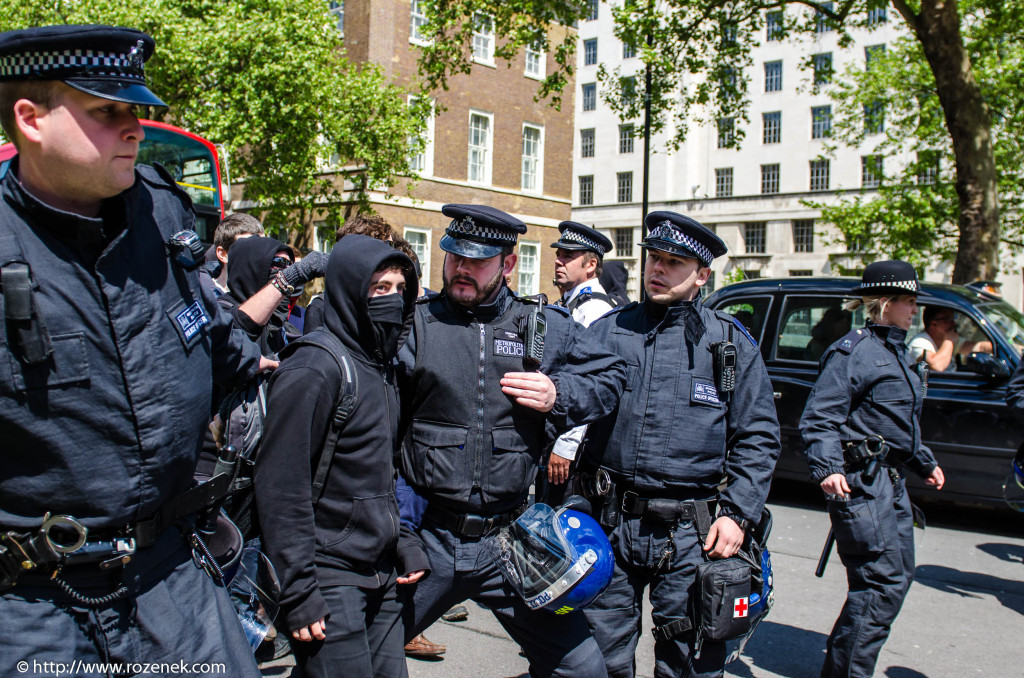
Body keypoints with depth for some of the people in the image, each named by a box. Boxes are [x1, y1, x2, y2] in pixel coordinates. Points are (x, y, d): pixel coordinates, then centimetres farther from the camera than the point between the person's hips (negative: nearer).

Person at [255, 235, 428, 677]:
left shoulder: (381, 367, 11)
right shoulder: (313, 370, -16)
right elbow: (280, 487, -18)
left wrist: (403, 542, 12)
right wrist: (298, 592, -18)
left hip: (380, 575, 8)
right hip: (330, 578, -8)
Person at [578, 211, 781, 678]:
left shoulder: (730, 342, 3)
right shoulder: (608, 329, 7)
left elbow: (758, 437, 4)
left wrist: (738, 515, -5)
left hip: (689, 534, -1)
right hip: (609, 522, 2)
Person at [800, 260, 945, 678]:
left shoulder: (897, 353, 19)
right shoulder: (854, 350, -11)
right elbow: (820, 416, -19)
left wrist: (923, 463, 33)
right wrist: (826, 468, -31)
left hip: (891, 481, 10)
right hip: (860, 481, -10)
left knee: (898, 576, 13)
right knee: (884, 581, -12)